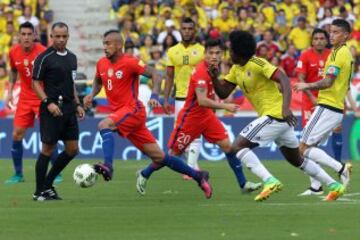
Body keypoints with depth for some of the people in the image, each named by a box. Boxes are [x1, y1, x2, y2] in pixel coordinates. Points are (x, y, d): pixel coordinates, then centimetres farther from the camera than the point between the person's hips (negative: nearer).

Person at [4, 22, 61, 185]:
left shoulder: (43, 52, -17)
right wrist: (10, 92, 7)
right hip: (25, 97, 4)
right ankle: (18, 174, 11)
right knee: (17, 134, -1)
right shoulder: (14, 53, -3)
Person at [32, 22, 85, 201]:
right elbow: (35, 83, -8)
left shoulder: (72, 57, 14)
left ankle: (47, 184, 17)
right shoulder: (44, 58, -8)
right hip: (52, 110, -7)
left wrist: (77, 104, 15)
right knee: (48, 149, -4)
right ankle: (39, 192, 5)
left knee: (72, 149, 5)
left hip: (68, 109, 7)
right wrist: (48, 103, -18)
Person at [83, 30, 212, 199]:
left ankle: (108, 166, -43)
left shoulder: (130, 62, -12)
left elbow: (155, 75, -14)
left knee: (104, 125, -31)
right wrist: (92, 95, 8)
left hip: (133, 110, -7)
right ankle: (198, 176, 14)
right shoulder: (102, 64, 9)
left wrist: (155, 96, -28)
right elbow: (98, 82, 28)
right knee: (158, 157, 6)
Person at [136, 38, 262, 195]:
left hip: (206, 115, 8)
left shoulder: (213, 68, 2)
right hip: (190, 117, -8)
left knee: (227, 145, -3)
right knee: (174, 153, 3)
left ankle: (243, 184, 0)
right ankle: (144, 175, 24)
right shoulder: (201, 71, -26)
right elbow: (202, 101, -33)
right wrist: (225, 106, -32)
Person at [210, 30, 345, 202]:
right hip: (279, 119, 10)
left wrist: (285, 108, -35)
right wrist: (214, 78, -7)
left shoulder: (257, 64, -14)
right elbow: (223, 93, 13)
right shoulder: (236, 69, 12)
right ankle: (334, 185, 24)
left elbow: (284, 80, -22)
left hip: (275, 115, -10)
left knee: (237, 147, -14)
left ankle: (269, 181, -25)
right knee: (297, 160, 19)